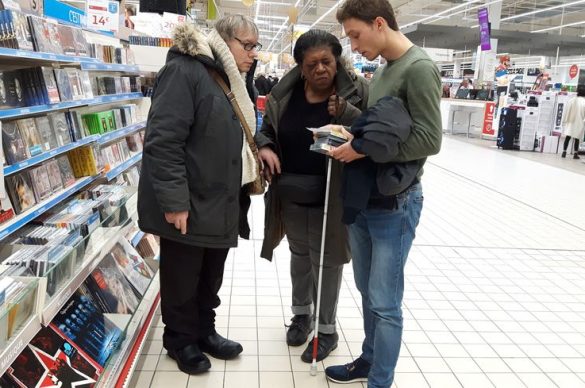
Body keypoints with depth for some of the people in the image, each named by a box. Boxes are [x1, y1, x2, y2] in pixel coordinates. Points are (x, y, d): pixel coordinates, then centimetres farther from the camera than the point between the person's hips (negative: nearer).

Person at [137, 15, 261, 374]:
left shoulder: (229, 80, 15)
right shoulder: (184, 71, -15)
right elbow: (163, 140, -22)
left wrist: (257, 150, 10)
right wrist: (174, 201, -24)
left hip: (220, 203, 8)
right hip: (188, 205, -8)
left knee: (211, 276, 19)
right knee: (183, 278, 10)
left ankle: (204, 331, 38)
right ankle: (181, 339, 30)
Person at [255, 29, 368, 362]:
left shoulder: (356, 92, -12)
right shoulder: (284, 93, -2)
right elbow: (266, 130, 10)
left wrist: (347, 114, -29)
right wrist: (265, 147, -11)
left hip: (332, 197, -4)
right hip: (290, 195, 4)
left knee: (327, 260, 9)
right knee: (300, 255, 21)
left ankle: (327, 328, 28)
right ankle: (301, 313, 43)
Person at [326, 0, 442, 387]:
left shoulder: (419, 68, -13)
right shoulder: (382, 69, 12)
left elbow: (429, 140, -19)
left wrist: (364, 149, -18)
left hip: (394, 204, -8)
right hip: (363, 199, 8)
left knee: (385, 303, 2)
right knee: (367, 292, 18)